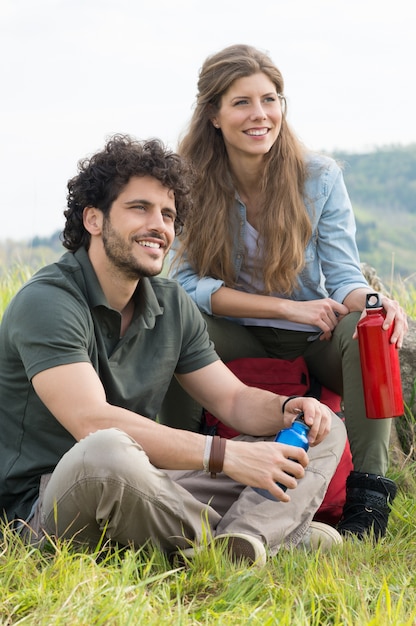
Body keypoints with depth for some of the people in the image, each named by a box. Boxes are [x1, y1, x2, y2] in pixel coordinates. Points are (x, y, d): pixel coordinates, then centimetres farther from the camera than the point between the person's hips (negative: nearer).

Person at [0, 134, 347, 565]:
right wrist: (225, 455, -31)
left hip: (146, 489, 8)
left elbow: (233, 399, 13)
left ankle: (245, 536, -26)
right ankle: (280, 533, -18)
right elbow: (93, 421, -28)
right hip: (48, 507, -7)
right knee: (108, 452, -43)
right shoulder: (46, 302, -16)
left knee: (323, 429, 5)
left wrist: (288, 409, -11)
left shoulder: (171, 303, 9)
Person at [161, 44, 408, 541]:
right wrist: (287, 307, -24)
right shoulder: (192, 184, -8)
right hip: (238, 339, 0)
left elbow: (344, 276, -10)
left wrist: (373, 304, -37)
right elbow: (188, 282, -13)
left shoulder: (319, 177, -8)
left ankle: (368, 498, -27)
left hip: (317, 341, 0)